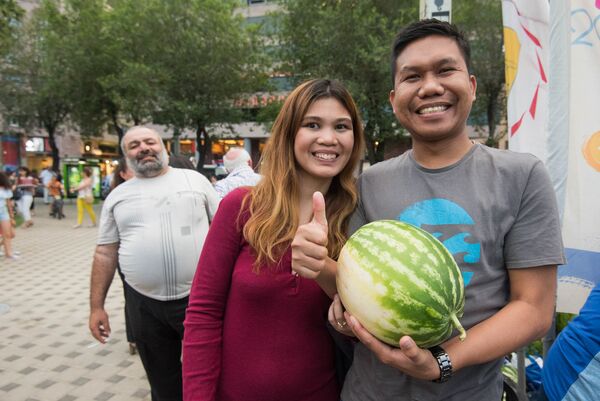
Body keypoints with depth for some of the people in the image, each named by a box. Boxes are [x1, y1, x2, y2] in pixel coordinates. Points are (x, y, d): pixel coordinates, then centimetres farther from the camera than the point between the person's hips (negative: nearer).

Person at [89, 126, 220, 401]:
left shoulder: (194, 180, 2)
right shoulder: (117, 196, 8)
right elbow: (105, 253, 9)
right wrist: (96, 306, 6)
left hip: (200, 297, -2)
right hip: (144, 305, 2)